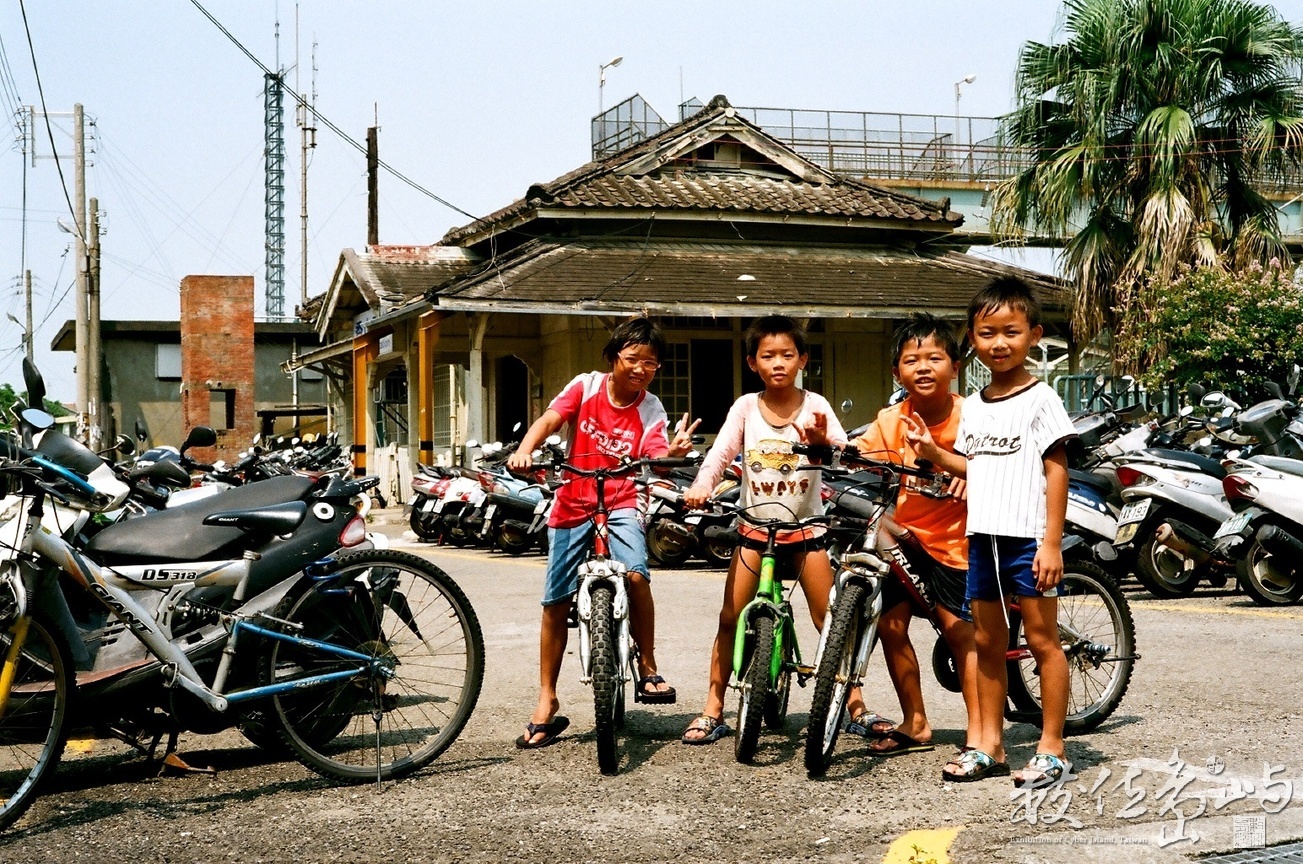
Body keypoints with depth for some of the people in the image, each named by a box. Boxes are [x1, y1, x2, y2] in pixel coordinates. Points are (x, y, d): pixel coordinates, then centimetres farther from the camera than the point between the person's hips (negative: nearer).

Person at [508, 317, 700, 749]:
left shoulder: (651, 410, -4)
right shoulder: (586, 386, -4)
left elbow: (654, 460, -18)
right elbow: (548, 420, -16)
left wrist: (671, 453, -41)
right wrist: (524, 451, -35)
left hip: (621, 507, -1)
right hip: (572, 507, 1)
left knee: (636, 574, -29)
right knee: (556, 603, 3)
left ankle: (647, 670, -9)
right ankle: (547, 702, 16)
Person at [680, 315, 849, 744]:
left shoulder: (814, 405, -4)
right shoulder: (746, 407, -1)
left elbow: (844, 450, -18)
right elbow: (720, 452, -12)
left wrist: (823, 439, -42)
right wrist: (701, 486, -32)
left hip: (804, 528, -1)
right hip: (755, 527, 1)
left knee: (830, 621, -1)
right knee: (730, 619, 1)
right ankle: (713, 711, 10)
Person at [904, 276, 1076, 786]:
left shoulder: (1039, 399, -7)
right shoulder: (974, 406, 13)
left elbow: (1056, 471, -10)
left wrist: (1052, 543, -15)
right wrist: (932, 452, 4)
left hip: (1028, 539, -7)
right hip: (983, 537, 7)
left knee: (1041, 639, 0)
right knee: (987, 643, 12)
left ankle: (1051, 748, 8)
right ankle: (988, 745, 21)